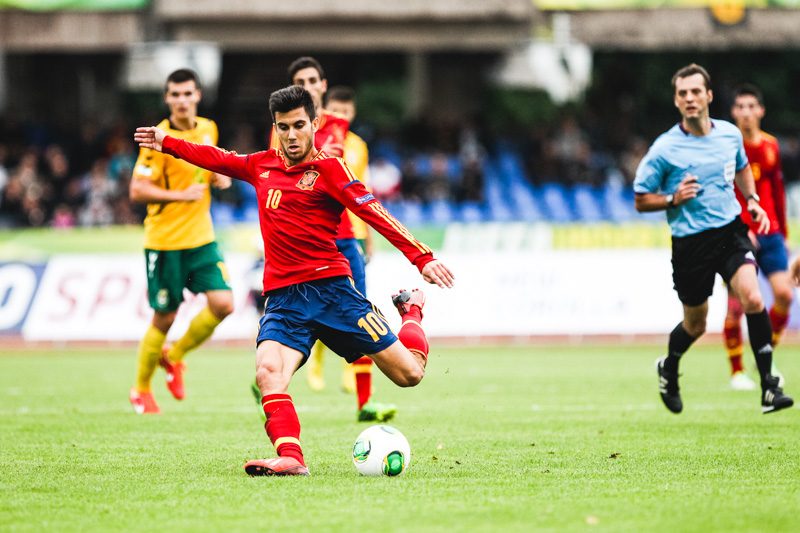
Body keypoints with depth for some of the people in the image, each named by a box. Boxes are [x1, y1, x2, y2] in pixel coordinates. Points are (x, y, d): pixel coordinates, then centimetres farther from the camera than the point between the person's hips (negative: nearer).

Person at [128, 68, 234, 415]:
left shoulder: (208, 129, 6)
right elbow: (137, 191, -16)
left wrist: (220, 177, 5)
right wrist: (180, 195, -23)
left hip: (201, 237, 6)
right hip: (165, 242, -5)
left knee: (222, 304, -9)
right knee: (164, 318, 1)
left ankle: (174, 356, 17)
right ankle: (141, 390, 21)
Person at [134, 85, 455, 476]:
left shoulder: (328, 168, -2)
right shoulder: (262, 166, 14)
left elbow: (375, 213, -11)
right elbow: (218, 159, 33)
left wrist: (422, 258, -20)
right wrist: (167, 144, 42)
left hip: (330, 287, -3)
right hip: (282, 298, 3)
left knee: (408, 373, -2)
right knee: (268, 371, -27)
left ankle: (411, 309, 30)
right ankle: (290, 458, -34)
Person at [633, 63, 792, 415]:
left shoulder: (730, 134, 2)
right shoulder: (665, 149, -10)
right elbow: (641, 201, -2)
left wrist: (752, 200, 9)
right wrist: (673, 199, -19)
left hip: (730, 231, 2)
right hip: (690, 242, -2)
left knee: (752, 300, -19)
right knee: (695, 325, 9)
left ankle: (769, 388, -15)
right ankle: (668, 369, 43)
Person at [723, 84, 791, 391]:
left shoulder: (771, 146, 9)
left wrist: (782, 232, 21)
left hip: (769, 233, 4)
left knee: (784, 294, -10)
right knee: (736, 304, -7)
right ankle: (737, 371, 7)